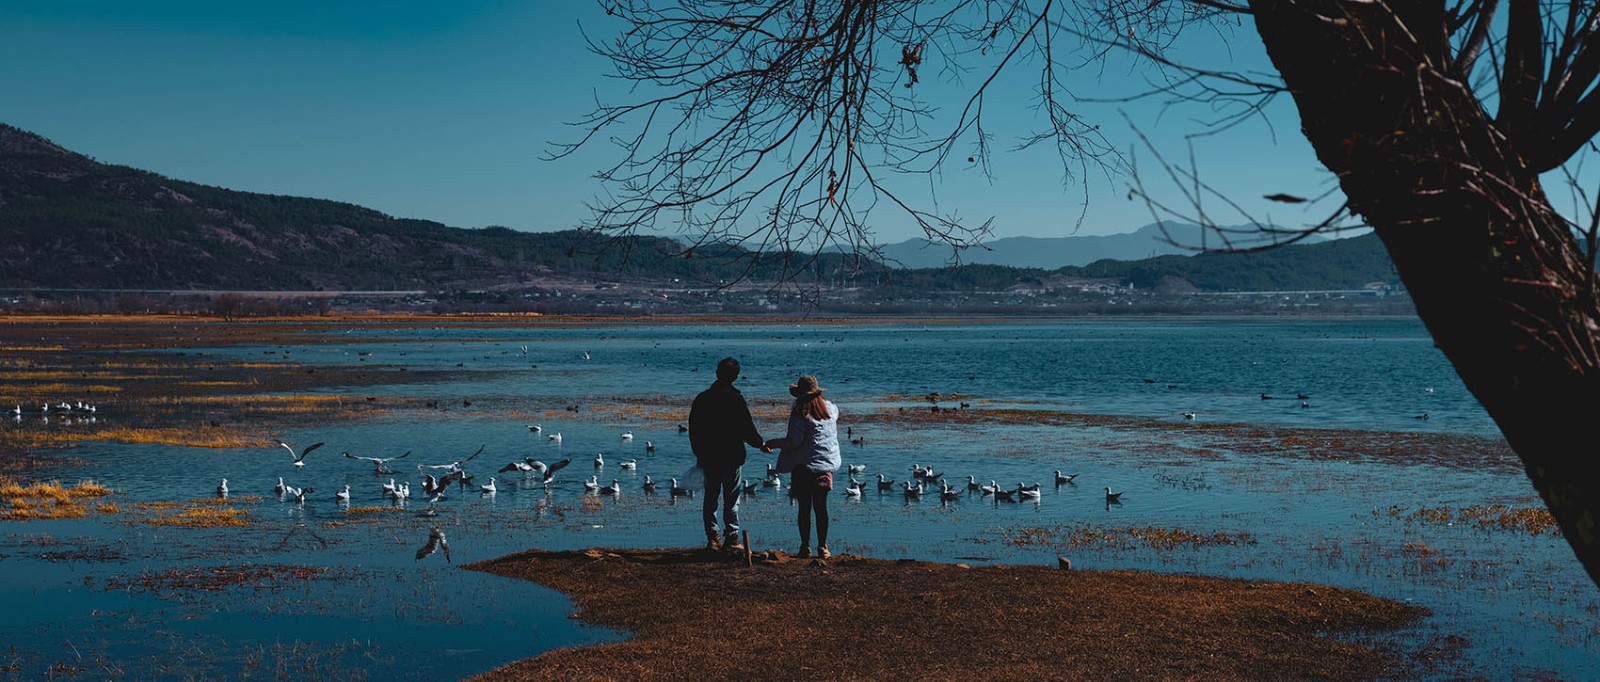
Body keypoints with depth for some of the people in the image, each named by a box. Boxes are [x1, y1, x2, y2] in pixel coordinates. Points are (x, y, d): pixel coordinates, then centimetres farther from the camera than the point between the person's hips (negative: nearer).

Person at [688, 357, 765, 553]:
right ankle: (732, 539, 1)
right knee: (731, 500, 1)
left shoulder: (702, 398, 4)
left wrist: (699, 454, 18)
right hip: (731, 457, -4)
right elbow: (746, 427, -10)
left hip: (708, 457, 4)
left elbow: (693, 429, 9)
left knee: (710, 498, 11)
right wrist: (760, 443, 7)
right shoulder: (735, 398, -11)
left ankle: (712, 538, 10)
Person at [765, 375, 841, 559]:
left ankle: (805, 547, 3)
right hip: (826, 465, 4)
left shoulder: (800, 413, -11)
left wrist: (772, 443, -2)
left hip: (804, 466, -4)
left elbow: (794, 441, -14)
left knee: (804, 508, 2)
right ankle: (822, 547, 8)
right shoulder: (830, 409, 6)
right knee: (821, 507, 8)